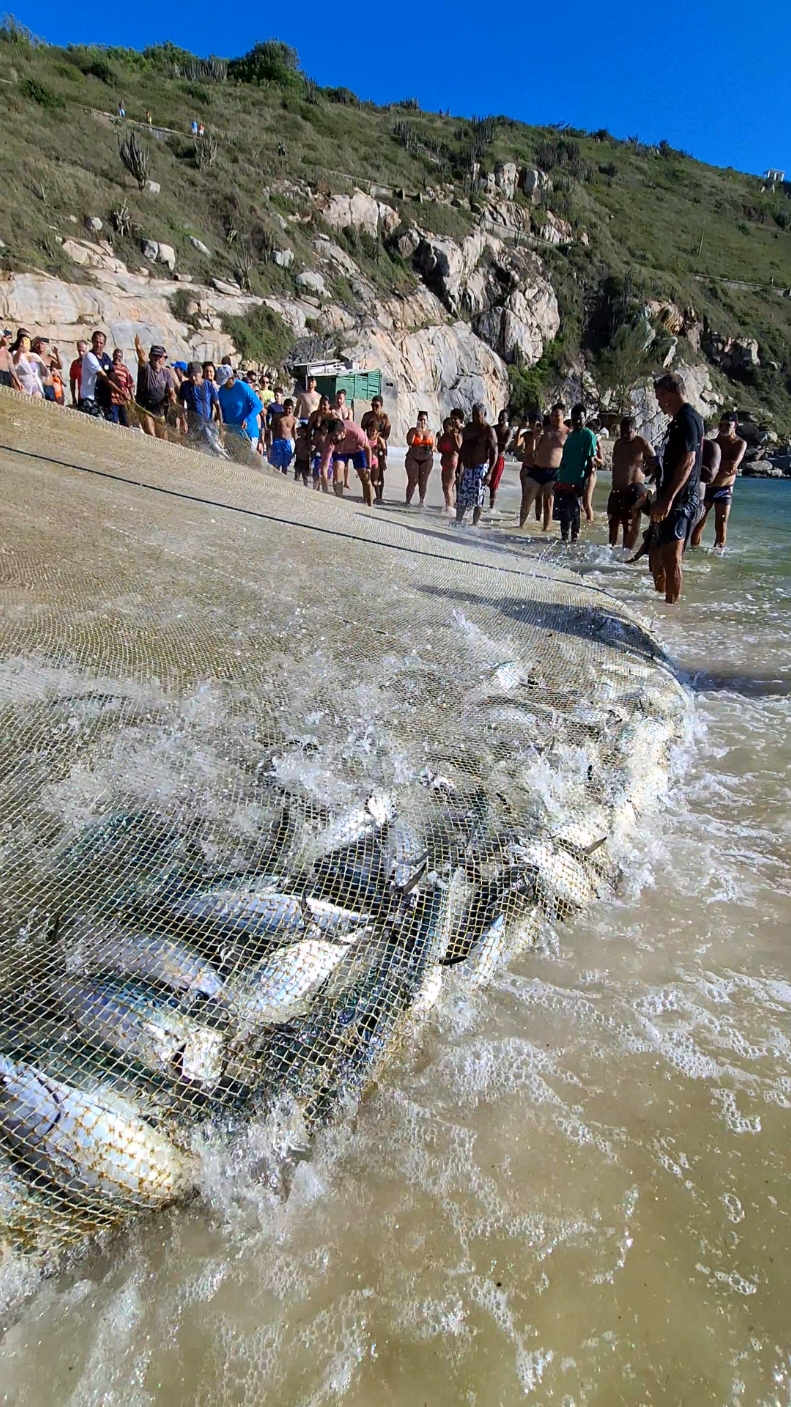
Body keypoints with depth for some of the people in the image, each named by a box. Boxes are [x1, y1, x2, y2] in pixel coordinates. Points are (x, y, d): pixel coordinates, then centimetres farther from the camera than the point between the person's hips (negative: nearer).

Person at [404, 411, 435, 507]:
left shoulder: (430, 432, 12)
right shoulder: (413, 430, 4)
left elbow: (433, 446, 16)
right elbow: (409, 442, -13)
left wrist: (431, 449, -7)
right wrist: (416, 430, -13)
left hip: (427, 460, 2)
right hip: (413, 459, -2)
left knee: (423, 482, -3)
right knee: (412, 481, -8)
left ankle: (422, 501, 7)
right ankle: (408, 501, 0)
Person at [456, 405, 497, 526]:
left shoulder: (488, 431, -8)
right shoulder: (467, 428, 10)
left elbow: (494, 453, -12)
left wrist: (489, 473, -20)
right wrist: (459, 467, 12)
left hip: (480, 468, -6)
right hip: (467, 468, 6)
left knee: (477, 498, -4)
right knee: (461, 497, 8)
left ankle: (475, 524, 4)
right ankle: (458, 521, 18)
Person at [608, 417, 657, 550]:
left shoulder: (642, 444, -8)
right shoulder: (618, 443, 11)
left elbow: (655, 463, -4)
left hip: (634, 489, -7)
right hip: (617, 489, 7)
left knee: (630, 523, -5)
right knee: (613, 520, 12)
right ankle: (611, 548, 23)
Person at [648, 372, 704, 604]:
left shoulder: (687, 418, -12)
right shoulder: (682, 419, 20)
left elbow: (688, 460, -22)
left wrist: (667, 499, -27)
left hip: (680, 500, -11)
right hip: (672, 499, 11)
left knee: (671, 556, -11)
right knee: (657, 553, 17)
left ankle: (671, 606, -7)